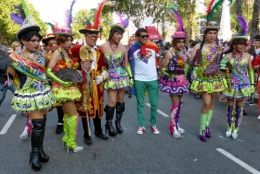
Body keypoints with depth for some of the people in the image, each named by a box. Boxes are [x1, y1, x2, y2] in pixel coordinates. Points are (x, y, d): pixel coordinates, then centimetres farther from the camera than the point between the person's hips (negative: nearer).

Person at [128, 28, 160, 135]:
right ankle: (141, 125, 19)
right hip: (139, 80, -1)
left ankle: (153, 124, 22)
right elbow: (128, 62, 9)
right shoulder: (132, 48, -4)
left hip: (153, 79, 1)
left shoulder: (153, 46, -1)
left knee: (154, 104, 7)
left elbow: (159, 58, 11)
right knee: (140, 104, 8)